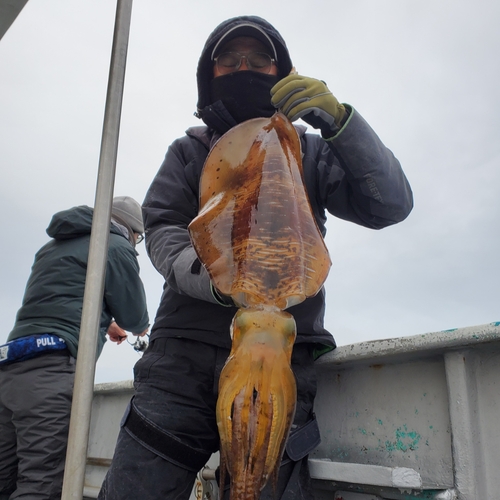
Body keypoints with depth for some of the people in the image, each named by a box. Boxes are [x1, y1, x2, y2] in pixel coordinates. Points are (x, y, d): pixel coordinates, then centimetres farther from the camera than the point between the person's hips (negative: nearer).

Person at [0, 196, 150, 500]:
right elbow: (135, 319, 5)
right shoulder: (117, 247, 2)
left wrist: (104, 324, 43)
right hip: (53, 369, -8)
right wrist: (141, 326, 28)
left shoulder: (55, 246, 27)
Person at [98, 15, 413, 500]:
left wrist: (338, 119, -9)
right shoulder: (188, 151, 18)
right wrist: (210, 277, -19)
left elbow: (390, 206, 4)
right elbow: (161, 229, 3)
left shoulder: (311, 151, 16)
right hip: (185, 351, 1)